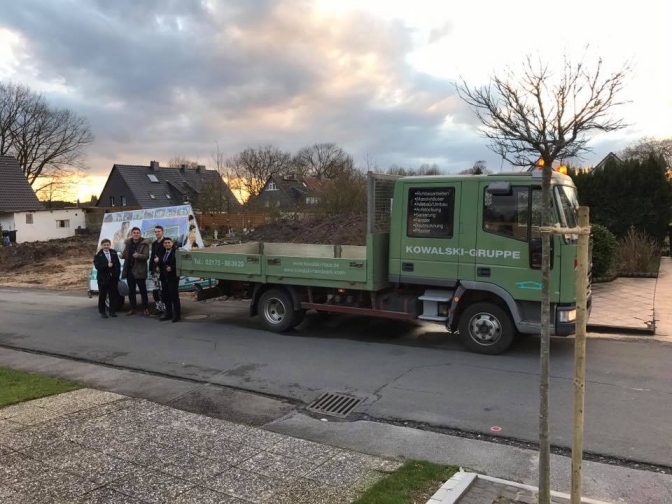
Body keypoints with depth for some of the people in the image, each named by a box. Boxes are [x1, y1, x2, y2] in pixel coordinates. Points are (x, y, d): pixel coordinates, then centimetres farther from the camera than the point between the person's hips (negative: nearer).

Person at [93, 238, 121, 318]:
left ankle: (112, 311, 15)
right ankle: (102, 312, 14)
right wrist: (107, 265, -22)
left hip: (113, 278, 3)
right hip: (103, 278, -3)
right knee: (102, 296, 4)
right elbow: (97, 266, -13)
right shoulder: (98, 255, -3)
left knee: (113, 295, 5)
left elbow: (118, 264, 8)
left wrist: (117, 274, -1)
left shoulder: (114, 253, 8)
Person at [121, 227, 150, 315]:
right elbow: (125, 254, 18)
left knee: (143, 290, 0)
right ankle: (133, 309, 19)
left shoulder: (144, 243, -7)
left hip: (139, 271, -6)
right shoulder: (128, 243, 10)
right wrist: (122, 255, -5)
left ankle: (145, 308, 9)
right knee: (131, 291, 11)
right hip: (129, 270, 6)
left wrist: (138, 255, -31)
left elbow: (146, 256, -14)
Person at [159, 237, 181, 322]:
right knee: (166, 296, 11)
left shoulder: (175, 252, -10)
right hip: (164, 277, 7)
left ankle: (177, 315, 3)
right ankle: (168, 314, 21)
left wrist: (171, 268, -22)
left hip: (173, 277, -7)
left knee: (174, 296, -3)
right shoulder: (163, 253, 13)